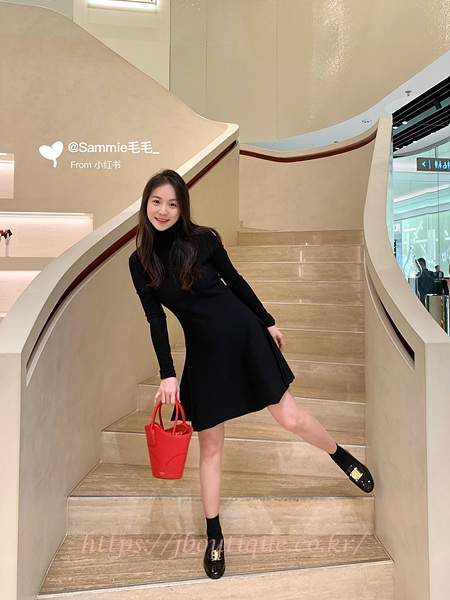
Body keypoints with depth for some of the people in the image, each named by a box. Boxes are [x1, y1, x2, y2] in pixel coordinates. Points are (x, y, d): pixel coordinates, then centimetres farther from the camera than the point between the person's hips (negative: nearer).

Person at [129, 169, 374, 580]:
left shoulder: (203, 239, -6)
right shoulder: (140, 262, -1)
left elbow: (234, 280, 4)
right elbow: (156, 320, -3)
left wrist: (268, 322, 10)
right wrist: (167, 374, -9)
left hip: (245, 335, -1)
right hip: (204, 354, 2)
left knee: (290, 418, 4)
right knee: (210, 445, 9)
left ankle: (344, 457, 36)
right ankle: (214, 536, 30)